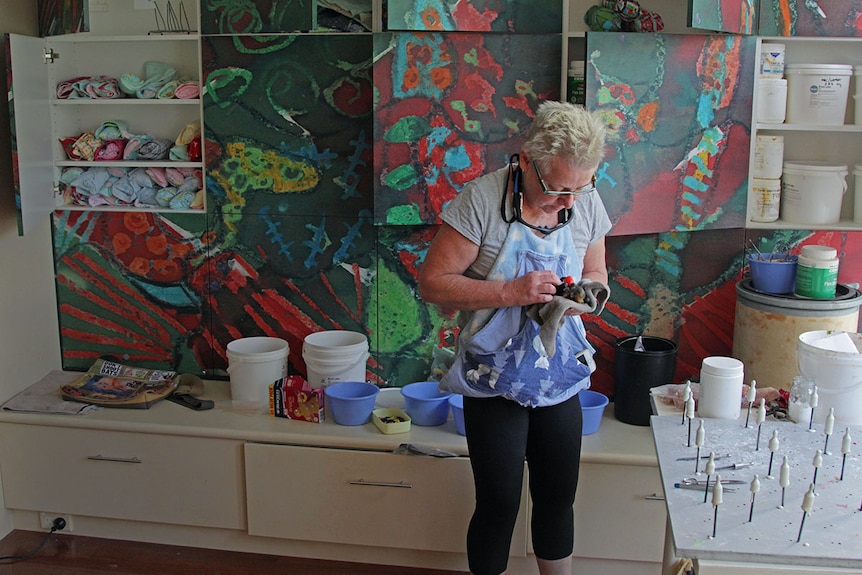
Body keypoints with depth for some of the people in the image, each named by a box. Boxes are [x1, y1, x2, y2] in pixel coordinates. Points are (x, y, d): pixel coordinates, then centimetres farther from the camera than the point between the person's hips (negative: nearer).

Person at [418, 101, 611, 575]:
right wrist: (510, 292, -29)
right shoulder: (481, 200, -20)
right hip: (494, 380, -4)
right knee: (498, 505, 4)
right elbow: (432, 283, -18)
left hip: (561, 376, 5)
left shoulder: (587, 205, -4)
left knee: (558, 498, 16)